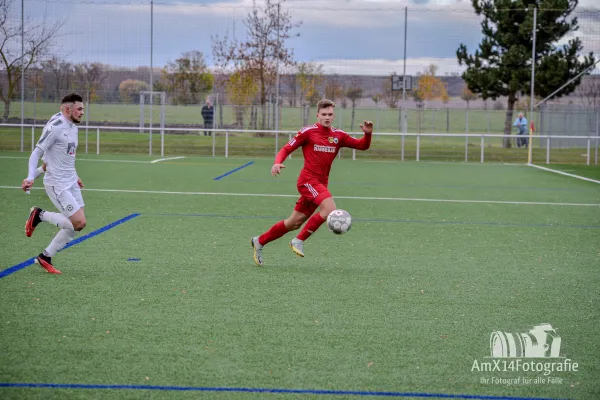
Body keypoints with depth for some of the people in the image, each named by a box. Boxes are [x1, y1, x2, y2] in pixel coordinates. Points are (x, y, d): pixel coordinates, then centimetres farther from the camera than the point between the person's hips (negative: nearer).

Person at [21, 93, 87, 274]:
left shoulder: (73, 127, 11)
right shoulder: (55, 127, -16)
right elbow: (36, 153, -16)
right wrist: (30, 177, -27)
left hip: (71, 183, 9)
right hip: (57, 184, -9)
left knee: (75, 225, 5)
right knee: (79, 222, -14)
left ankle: (45, 257, 16)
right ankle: (39, 215, 4)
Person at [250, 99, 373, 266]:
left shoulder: (338, 136, 10)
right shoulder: (308, 132, -4)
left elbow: (362, 146, 11)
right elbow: (286, 149, -3)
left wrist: (368, 134, -10)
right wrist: (277, 163, -22)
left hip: (320, 184, 6)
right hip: (308, 180, -6)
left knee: (294, 223, 10)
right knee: (330, 209, -26)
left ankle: (259, 241, 26)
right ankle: (299, 240, -14)